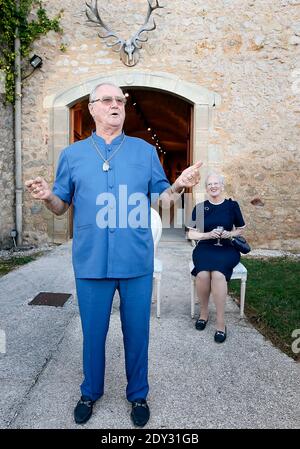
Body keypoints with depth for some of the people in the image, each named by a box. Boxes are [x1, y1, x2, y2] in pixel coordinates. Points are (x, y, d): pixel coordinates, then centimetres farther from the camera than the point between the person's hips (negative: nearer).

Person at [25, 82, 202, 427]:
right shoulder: (72, 154, 8)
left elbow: (162, 199, 6)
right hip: (91, 262, 1)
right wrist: (46, 196, -13)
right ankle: (90, 392, 40)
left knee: (137, 332, 12)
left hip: (137, 262, 0)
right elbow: (61, 206, 9)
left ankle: (138, 394, 36)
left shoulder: (145, 151, 7)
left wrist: (179, 185, -14)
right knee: (93, 332, 15)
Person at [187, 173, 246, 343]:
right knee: (202, 273, -31)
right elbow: (191, 234, 6)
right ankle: (203, 312, -5)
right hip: (205, 248, 1)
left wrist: (230, 234, -7)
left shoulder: (232, 205, 5)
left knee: (218, 273, -33)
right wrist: (208, 234, -12)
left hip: (227, 248, -1)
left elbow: (241, 229, 15)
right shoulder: (200, 208, 6)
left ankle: (221, 322, -21)